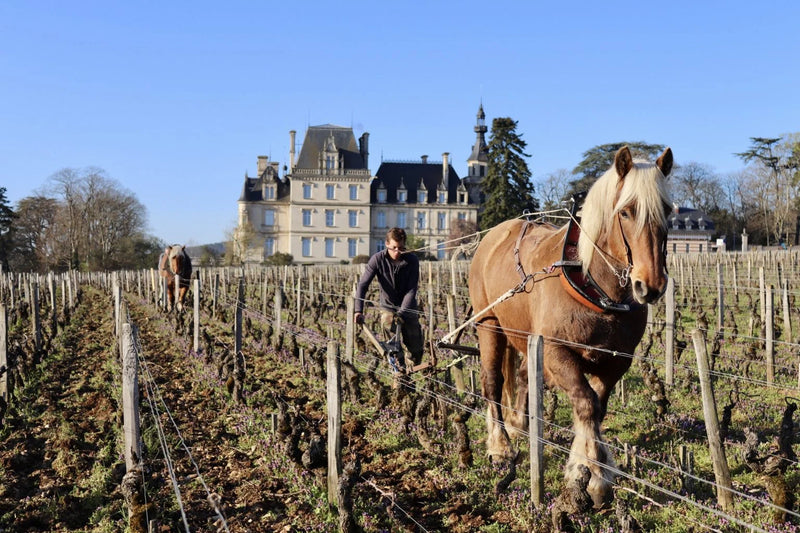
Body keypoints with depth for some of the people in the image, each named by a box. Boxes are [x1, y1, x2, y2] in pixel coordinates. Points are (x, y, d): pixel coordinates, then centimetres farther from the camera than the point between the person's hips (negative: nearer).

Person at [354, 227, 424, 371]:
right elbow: (363, 285, -19)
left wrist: (401, 313, -27)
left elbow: (411, 290, -18)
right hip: (388, 307, -1)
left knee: (416, 349, 5)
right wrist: (359, 310, -30)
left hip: (408, 308, 1)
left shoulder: (412, 261, -16)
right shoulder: (377, 259, -16)